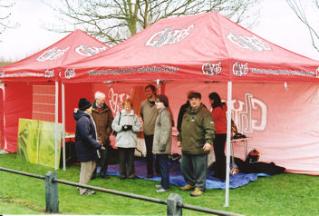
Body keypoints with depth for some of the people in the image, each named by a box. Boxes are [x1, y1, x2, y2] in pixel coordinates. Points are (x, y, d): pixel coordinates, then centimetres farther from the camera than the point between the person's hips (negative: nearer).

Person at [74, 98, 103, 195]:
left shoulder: (86, 117, 11)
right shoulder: (83, 120, -22)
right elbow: (86, 136, -28)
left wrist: (95, 142, 13)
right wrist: (98, 145, -23)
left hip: (88, 148, 11)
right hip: (85, 148, -11)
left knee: (91, 166, 20)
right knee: (86, 168, 1)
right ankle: (83, 190, 14)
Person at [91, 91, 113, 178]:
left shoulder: (107, 110, 6)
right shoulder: (91, 109, -4)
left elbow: (110, 123, 6)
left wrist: (107, 133, -3)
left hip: (105, 138, 3)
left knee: (104, 156, 5)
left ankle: (103, 172, 18)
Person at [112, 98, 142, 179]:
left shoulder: (134, 116, 3)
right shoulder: (119, 114, 5)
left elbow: (139, 127, 1)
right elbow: (114, 125, 2)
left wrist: (132, 127, -13)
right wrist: (121, 127, -12)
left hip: (131, 141, 0)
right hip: (121, 140, 0)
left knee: (130, 158, 5)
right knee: (122, 158, 5)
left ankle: (131, 173, 15)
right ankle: (122, 173, 14)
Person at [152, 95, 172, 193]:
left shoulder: (164, 113, -15)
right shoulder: (161, 112, 16)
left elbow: (166, 129, -21)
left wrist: (162, 143, -23)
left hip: (162, 145, -10)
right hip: (159, 144, 10)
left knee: (163, 164, -6)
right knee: (161, 164, 16)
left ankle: (165, 185, -2)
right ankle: (163, 183, 25)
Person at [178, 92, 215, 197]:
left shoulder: (204, 113, -11)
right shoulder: (187, 112, 16)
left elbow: (209, 129, -20)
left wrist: (208, 141, -31)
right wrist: (180, 139, 27)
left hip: (198, 148, -8)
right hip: (186, 147, 8)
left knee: (199, 169, 0)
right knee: (184, 167, 19)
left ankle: (199, 187, 13)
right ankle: (190, 183, 36)